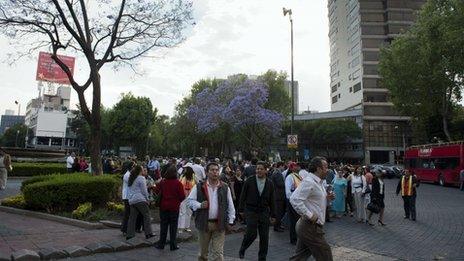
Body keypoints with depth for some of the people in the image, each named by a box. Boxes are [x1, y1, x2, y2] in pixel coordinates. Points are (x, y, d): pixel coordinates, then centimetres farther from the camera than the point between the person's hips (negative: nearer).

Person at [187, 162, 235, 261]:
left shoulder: (225, 188, 3)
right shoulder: (199, 187, -1)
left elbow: (230, 206, 7)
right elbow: (190, 200, 3)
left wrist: (230, 221, 3)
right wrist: (200, 205, -15)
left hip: (219, 224, 0)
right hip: (204, 223, 0)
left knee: (218, 253, 1)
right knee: (203, 251, 16)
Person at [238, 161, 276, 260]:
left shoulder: (269, 184, 3)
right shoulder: (249, 181, -5)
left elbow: (271, 201, 9)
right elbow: (243, 196, 0)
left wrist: (273, 215, 9)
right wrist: (241, 209, -2)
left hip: (264, 212, 3)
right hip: (251, 211, -3)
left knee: (264, 237, 4)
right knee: (251, 233, -8)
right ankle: (242, 250, 20)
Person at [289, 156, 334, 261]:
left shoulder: (319, 182, 13)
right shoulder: (309, 182, -19)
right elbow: (294, 199, -30)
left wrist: (326, 197, 4)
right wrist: (309, 215, -25)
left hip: (311, 226, 10)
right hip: (310, 226, -10)